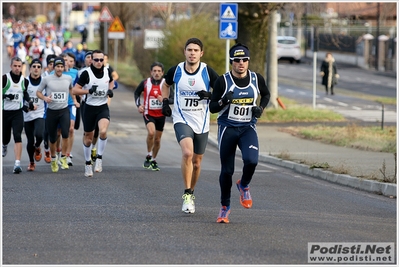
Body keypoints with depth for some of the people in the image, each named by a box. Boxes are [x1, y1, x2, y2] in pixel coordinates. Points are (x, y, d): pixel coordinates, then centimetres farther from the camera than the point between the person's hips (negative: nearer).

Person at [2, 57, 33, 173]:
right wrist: (6, 96, -26)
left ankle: (17, 163, -20)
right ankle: (4, 146, 51)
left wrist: (29, 102, 9)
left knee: (17, 137, -15)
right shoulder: (4, 78, -9)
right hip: (4, 111, -1)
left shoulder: (24, 81, 4)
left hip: (17, 112, 1)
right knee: (5, 137, 12)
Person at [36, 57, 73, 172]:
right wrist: (44, 98, -14)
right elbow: (38, 92, 4)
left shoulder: (68, 78, 3)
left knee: (65, 134, -22)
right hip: (51, 111, 0)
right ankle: (53, 158, 32)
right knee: (52, 139, 7)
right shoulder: (47, 79, -5)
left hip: (64, 111, 0)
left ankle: (63, 158, -7)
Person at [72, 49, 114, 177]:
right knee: (88, 138, 9)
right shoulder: (86, 73, -11)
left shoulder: (107, 71, 0)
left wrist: (110, 90, 4)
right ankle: (88, 164, 29)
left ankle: (99, 158, -8)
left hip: (103, 108, 1)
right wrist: (89, 91, -23)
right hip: (89, 108, -1)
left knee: (103, 131, -26)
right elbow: (75, 90, -10)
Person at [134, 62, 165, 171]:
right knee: (151, 132, -27)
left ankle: (154, 160, 30)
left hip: (161, 114, 2)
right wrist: (138, 105, -1)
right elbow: (136, 93, 13)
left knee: (157, 139, 10)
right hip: (148, 113, -2)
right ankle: (148, 156, -8)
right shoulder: (145, 83, -4)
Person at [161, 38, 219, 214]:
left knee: (196, 162, 12)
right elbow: (166, 85, 19)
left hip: (202, 123, 1)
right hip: (182, 120, -1)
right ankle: (187, 194, -17)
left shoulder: (207, 72, -7)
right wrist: (165, 102, 5)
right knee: (187, 153, -26)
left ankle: (191, 193, 35)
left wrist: (210, 95, -19)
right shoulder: (176, 71, -3)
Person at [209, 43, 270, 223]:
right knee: (227, 170, 1)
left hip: (248, 128, 1)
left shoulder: (257, 79, -2)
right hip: (227, 128, -1)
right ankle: (225, 207, 22)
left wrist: (261, 108, 0)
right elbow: (212, 107, -4)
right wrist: (223, 102, -25)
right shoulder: (223, 81, -9)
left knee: (251, 160, -25)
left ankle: (244, 186, 8)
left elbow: (266, 94, 19)